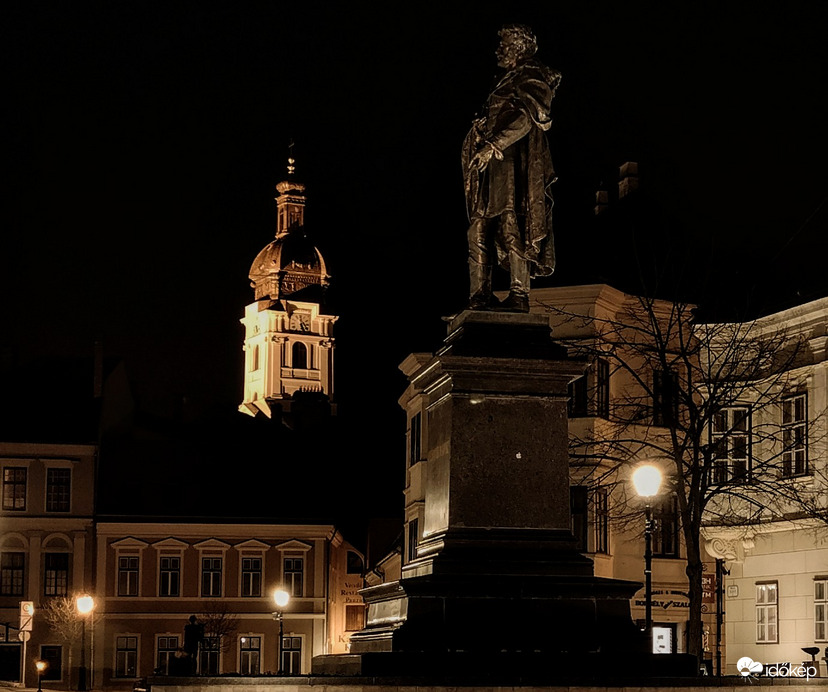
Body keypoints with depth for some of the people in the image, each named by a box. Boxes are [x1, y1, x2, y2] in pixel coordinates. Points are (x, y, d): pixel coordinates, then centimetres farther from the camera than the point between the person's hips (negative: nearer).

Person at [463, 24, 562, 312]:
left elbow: (526, 120, -15)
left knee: (511, 224, -17)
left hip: (514, 160, -9)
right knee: (481, 225, -1)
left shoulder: (531, 78, 0)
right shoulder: (507, 81, 27)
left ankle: (519, 296, -20)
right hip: (493, 161, 9)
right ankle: (479, 296, -5)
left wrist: (493, 145, -21)